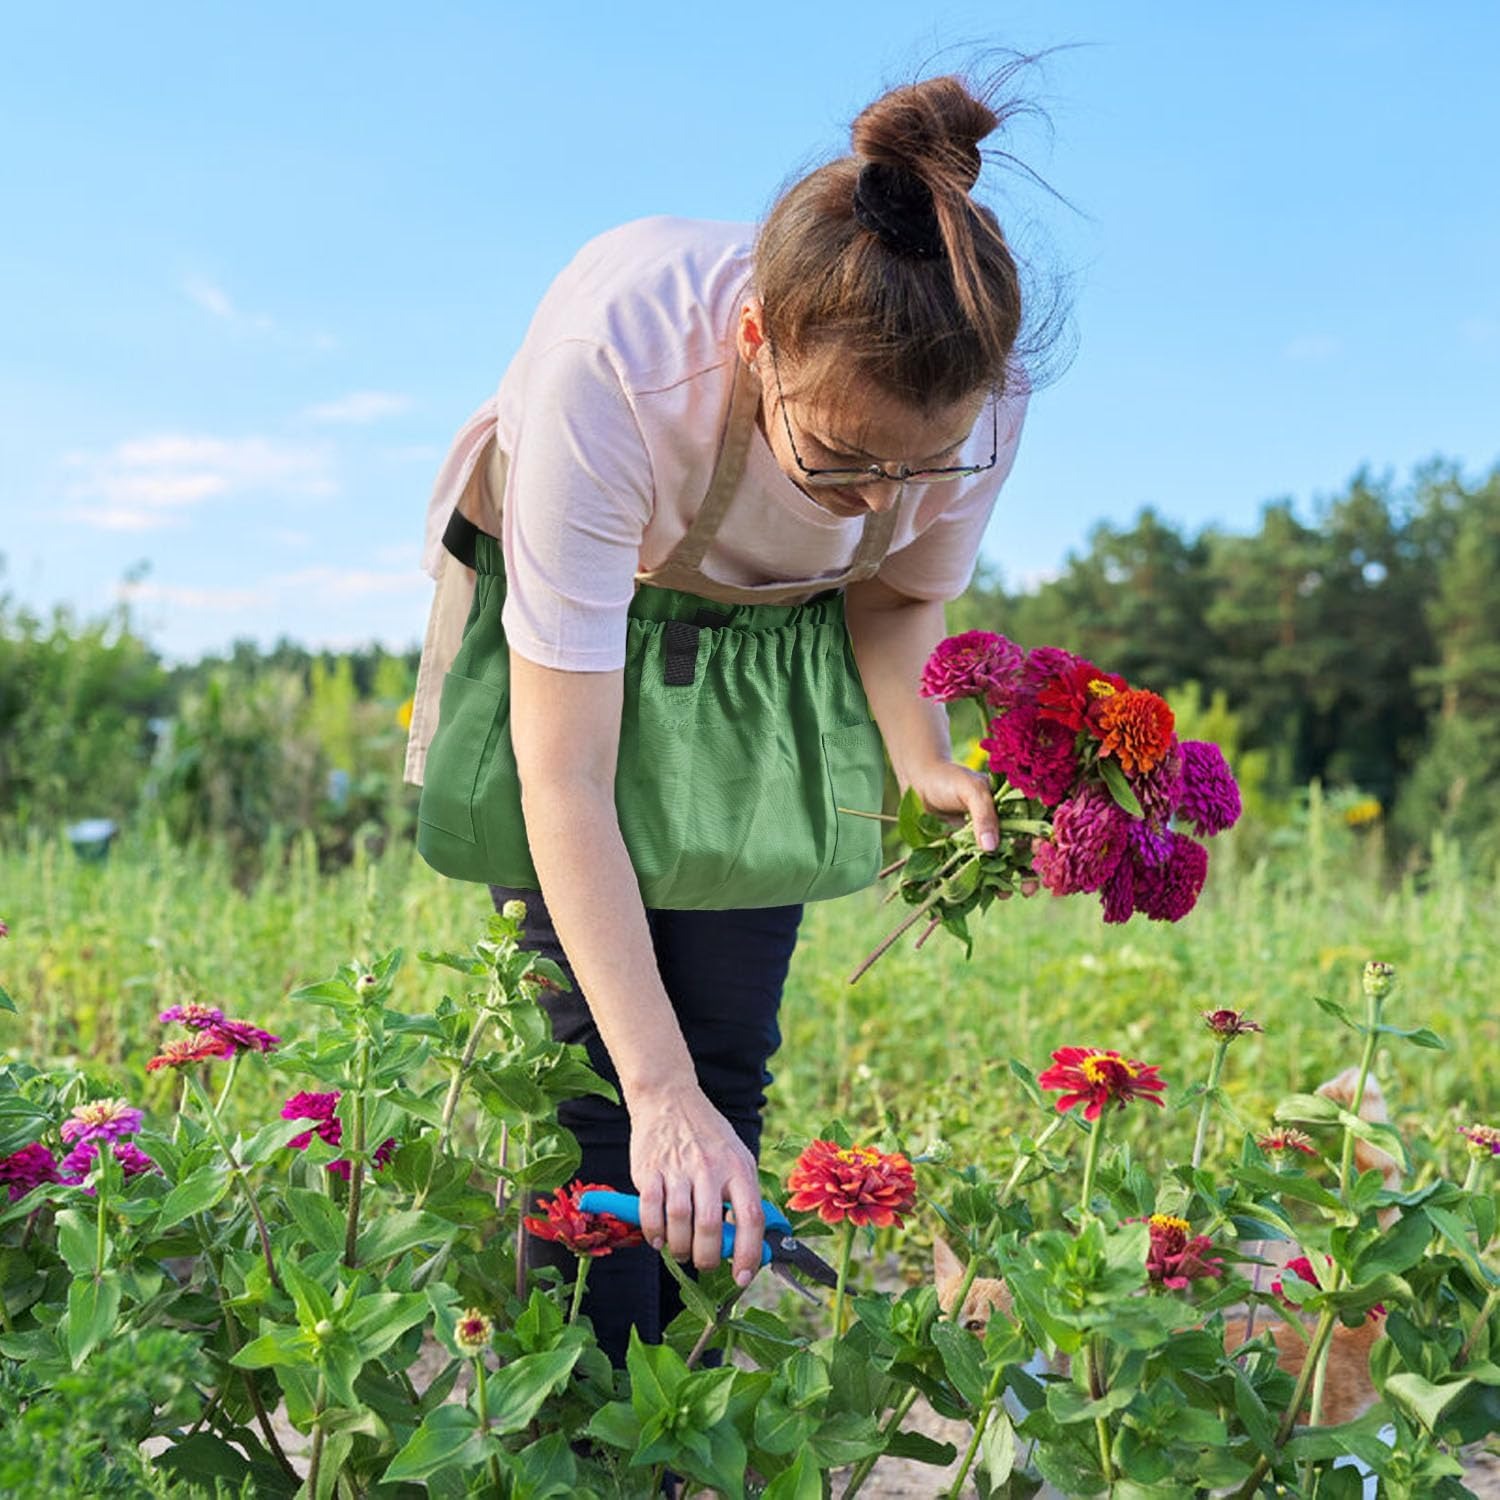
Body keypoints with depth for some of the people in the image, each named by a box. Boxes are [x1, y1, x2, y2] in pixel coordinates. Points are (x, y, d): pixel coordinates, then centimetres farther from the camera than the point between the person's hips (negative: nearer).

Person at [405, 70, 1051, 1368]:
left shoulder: (975, 396, -29)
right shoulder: (613, 356, -41)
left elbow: (903, 592, -4)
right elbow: (565, 776, -38)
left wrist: (923, 761, -24)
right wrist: (658, 1092, -42)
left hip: (776, 653, 3)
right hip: (567, 618, -2)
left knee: (725, 1060, -3)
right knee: (600, 1063, -10)